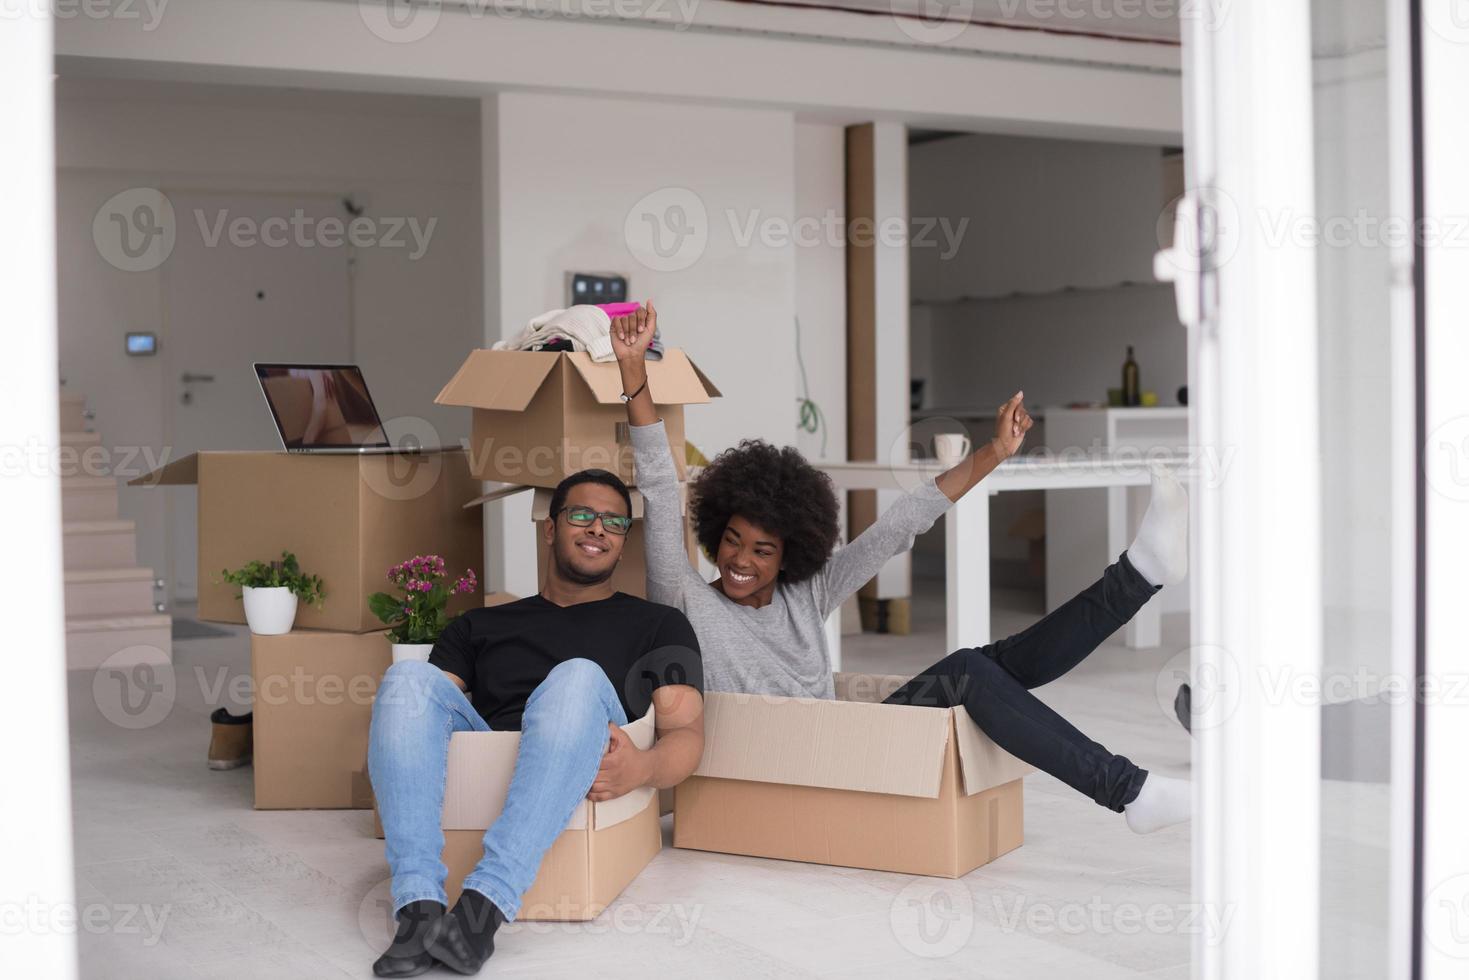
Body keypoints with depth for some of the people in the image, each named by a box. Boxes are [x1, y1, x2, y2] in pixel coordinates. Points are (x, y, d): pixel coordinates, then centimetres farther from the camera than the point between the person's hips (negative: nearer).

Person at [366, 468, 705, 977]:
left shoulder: (658, 625, 23)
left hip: (581, 788, -2)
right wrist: (389, 756, -9)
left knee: (578, 677, -32)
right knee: (409, 676, -24)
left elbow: (686, 731, 9)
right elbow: (416, 703, 17)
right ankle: (419, 906, -39)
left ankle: (485, 904, -46)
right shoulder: (480, 626, 30)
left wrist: (644, 767, -16)